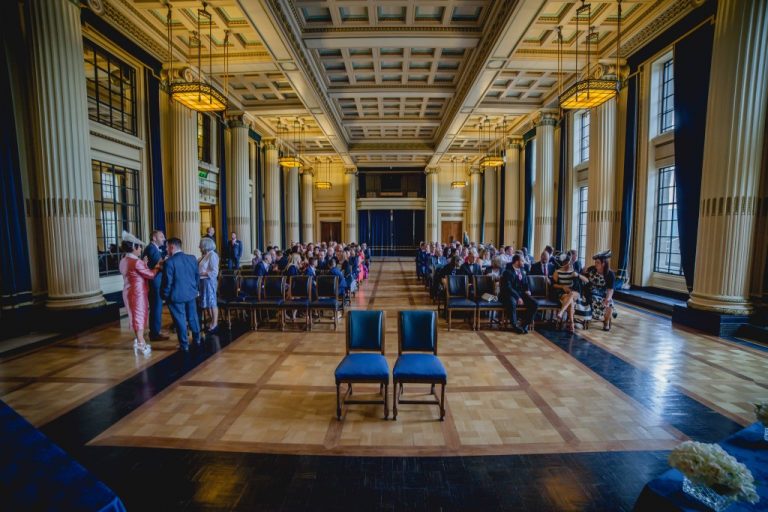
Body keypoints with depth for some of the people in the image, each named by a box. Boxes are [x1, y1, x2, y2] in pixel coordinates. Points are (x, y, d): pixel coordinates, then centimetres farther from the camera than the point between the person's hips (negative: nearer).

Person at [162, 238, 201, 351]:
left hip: (176, 295, -5)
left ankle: (184, 344, 12)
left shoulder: (169, 262, -15)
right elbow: (197, 276, 10)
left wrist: (166, 295, 0)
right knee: (192, 316, 17)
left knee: (180, 319, 4)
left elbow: (167, 281, -13)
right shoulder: (192, 258, 2)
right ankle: (197, 339, 29)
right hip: (191, 293, 5)